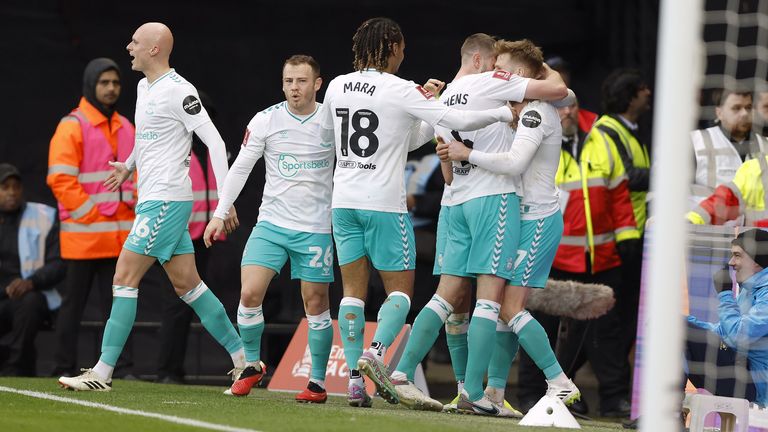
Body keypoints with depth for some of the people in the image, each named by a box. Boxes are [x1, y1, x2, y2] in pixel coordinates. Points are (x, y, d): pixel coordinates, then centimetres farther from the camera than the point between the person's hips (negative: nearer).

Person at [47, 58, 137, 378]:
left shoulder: (126, 128, 15)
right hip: (83, 235, -6)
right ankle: (65, 369, 4)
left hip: (120, 237, 6)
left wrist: (133, 213, 6)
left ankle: (119, 366, 6)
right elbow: (60, 179, -13)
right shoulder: (72, 126, -6)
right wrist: (90, 216, -14)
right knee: (73, 303, 0)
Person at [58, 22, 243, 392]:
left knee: (124, 277, -11)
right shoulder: (144, 87, 15)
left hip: (166, 201, -10)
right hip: (152, 199, 10)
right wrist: (128, 166, 23)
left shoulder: (177, 90, -14)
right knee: (186, 284, 10)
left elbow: (214, 141, -16)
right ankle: (242, 358, 14)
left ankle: (103, 372, -11)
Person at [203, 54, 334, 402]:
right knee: (250, 294, -11)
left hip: (314, 228, -1)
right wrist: (219, 215, 0)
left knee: (316, 305, 0)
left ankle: (318, 382, 11)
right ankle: (252, 365, 9)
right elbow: (240, 168, 2)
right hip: (271, 222, 1)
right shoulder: (265, 120, -1)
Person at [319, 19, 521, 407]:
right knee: (400, 289, 5)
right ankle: (375, 352, -19)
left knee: (353, 290, 7)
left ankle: (355, 380, -1)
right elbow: (455, 120, -14)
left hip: (344, 201, 5)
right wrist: (503, 113, 1)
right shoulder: (401, 90, -9)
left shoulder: (337, 87, 6)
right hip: (384, 204, -5)